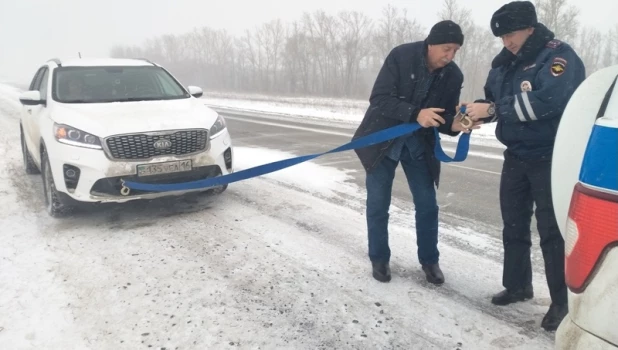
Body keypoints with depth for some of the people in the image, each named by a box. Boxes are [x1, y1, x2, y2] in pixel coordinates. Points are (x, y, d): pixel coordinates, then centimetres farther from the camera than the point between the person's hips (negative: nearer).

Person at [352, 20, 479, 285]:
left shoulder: (453, 75, -9)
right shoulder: (401, 56, -20)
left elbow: (446, 116, -3)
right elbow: (379, 99, -25)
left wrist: (455, 125, -27)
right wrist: (415, 113, -37)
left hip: (419, 144, 3)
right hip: (382, 138, -3)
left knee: (427, 205, 5)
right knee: (378, 204, 3)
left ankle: (429, 260, 23)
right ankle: (379, 259, 20)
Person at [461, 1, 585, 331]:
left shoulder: (559, 56, -15)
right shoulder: (504, 62, 7)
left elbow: (547, 101, -29)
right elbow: (493, 98, 13)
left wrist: (492, 109, -27)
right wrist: (477, 110, -10)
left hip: (550, 158, -7)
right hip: (516, 156, 7)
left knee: (551, 229, -4)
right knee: (513, 223, 13)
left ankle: (562, 301, 10)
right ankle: (517, 285, 29)